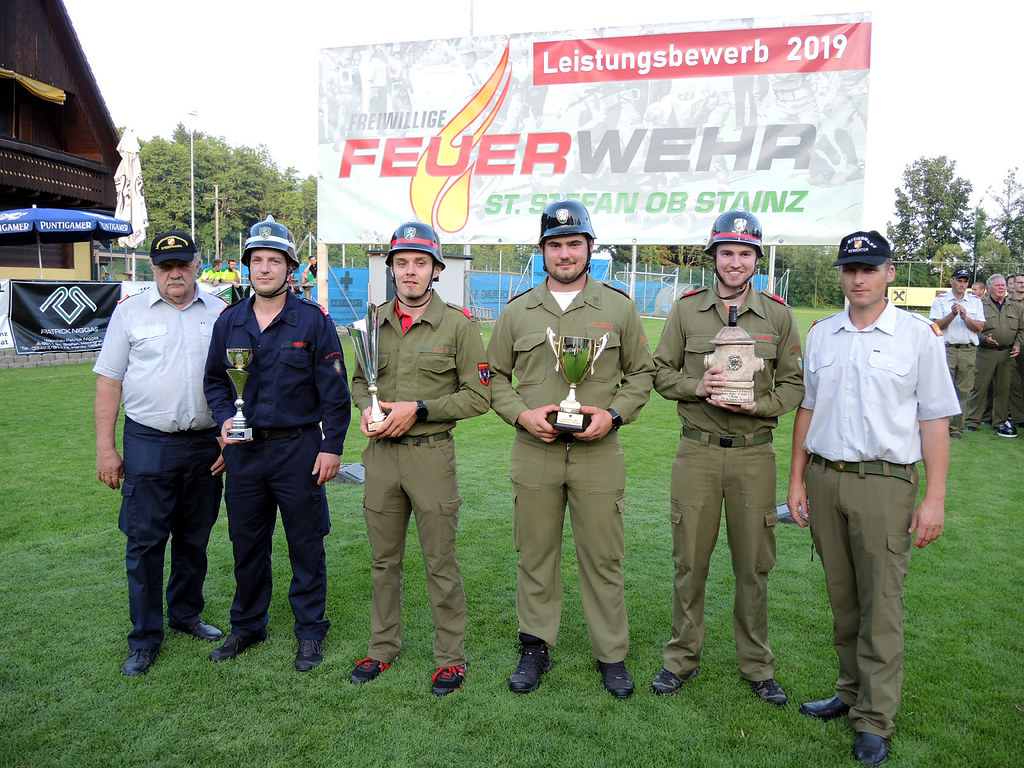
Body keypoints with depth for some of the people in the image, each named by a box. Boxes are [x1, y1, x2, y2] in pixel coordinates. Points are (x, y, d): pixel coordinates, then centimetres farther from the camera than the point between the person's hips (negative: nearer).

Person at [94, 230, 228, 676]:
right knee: (144, 542, 1)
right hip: (149, 443, -2)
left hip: (206, 444, 2)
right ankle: (145, 639, 14)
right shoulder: (130, 312, 3)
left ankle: (186, 614, 32)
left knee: (194, 539, 13)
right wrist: (105, 446, -3)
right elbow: (109, 383, 2)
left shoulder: (219, 313, 7)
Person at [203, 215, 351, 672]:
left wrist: (332, 446, -10)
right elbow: (215, 380, 14)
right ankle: (248, 626, 34)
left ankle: (310, 632, 23)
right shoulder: (229, 321, 7)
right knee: (247, 543, 15)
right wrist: (224, 419, -4)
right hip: (244, 450, 4)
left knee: (306, 545, 6)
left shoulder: (313, 320, -6)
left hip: (299, 449, -4)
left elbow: (334, 389, -6)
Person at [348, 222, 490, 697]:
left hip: (431, 455, -4)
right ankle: (383, 647, 33)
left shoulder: (458, 326, -5)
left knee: (440, 563, 5)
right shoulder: (373, 323, 8)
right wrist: (366, 407, -4)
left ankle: (450, 657, 21)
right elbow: (358, 380, 18)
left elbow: (478, 396, -7)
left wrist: (418, 409, -16)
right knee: (384, 559, 16)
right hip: (380, 454, 4)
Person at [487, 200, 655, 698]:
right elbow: (495, 376, 11)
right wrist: (522, 414, -7)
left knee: (603, 558, 7)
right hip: (534, 453, 1)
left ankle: (611, 654, 24)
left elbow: (642, 372, 9)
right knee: (535, 555, 11)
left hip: (599, 453, -1)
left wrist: (614, 414, -8)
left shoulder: (619, 307, 4)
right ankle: (536, 647, 28)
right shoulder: (516, 311, 6)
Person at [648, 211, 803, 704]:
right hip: (697, 452, 0)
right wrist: (696, 386, -13)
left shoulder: (778, 315, 5)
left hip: (754, 454, 1)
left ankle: (756, 666, 28)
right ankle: (682, 658, 25)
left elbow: (794, 383, 6)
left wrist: (759, 405, -12)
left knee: (753, 565, 9)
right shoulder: (686, 310, 4)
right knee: (689, 560, 7)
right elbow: (661, 372, 6)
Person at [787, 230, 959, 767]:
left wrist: (935, 498, -8)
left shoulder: (918, 335, -1)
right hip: (824, 479, 4)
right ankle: (852, 692, 29)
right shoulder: (820, 335, 9)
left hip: (885, 482, -4)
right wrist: (797, 480, 9)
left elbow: (935, 419, -3)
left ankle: (874, 720, 13)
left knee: (880, 604, 1)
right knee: (842, 598, 13)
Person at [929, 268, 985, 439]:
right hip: (946, 349, -2)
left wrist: (966, 317, -12)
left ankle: (956, 428, 9)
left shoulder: (975, 301, 12)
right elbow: (937, 326, -3)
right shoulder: (940, 300, 7)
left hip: (968, 350, 2)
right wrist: (952, 314, -17)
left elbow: (980, 327, 4)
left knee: (963, 391, 2)